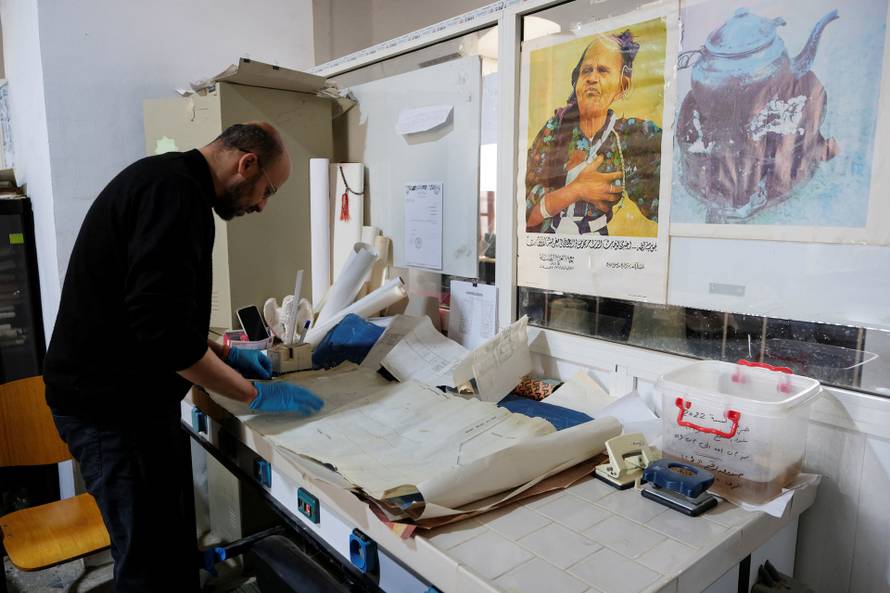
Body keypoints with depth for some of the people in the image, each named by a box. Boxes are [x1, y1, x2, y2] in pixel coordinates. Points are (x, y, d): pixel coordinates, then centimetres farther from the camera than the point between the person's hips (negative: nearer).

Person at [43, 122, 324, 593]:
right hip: (114, 407, -10)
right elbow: (162, 328, -27)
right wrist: (255, 394, -17)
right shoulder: (175, 190, -20)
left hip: (127, 396, 10)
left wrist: (224, 353, 16)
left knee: (173, 542, 17)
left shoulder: (165, 181, 14)